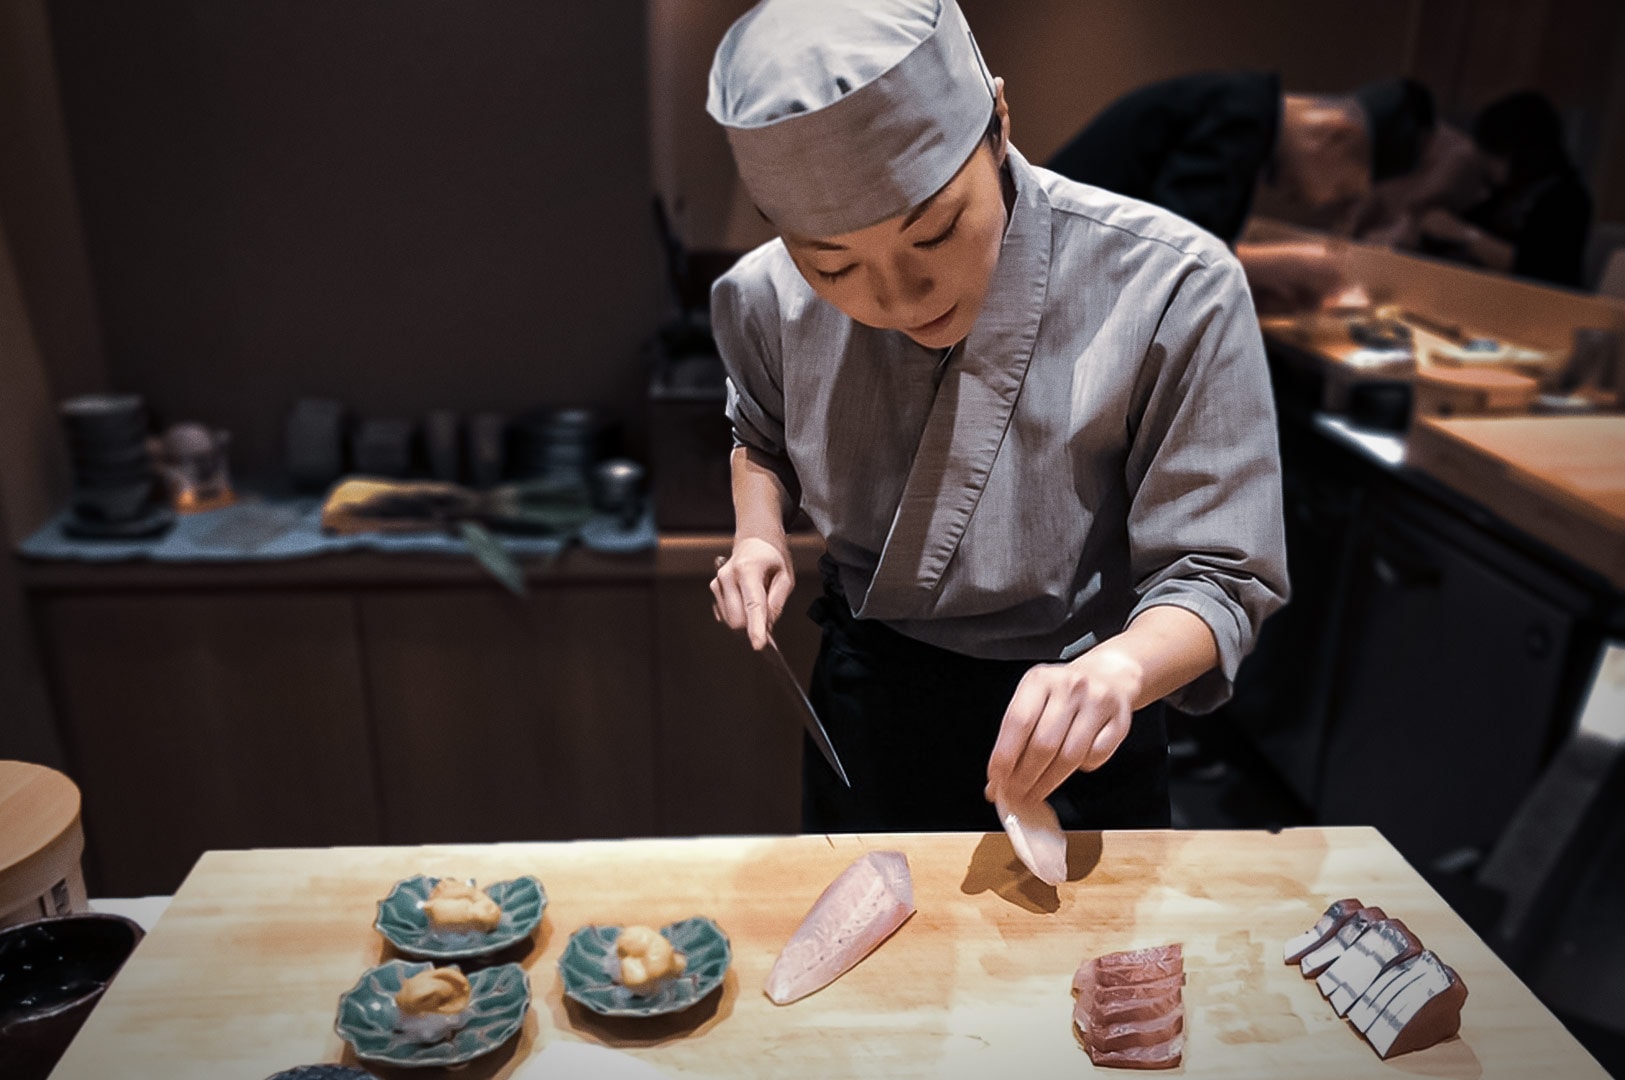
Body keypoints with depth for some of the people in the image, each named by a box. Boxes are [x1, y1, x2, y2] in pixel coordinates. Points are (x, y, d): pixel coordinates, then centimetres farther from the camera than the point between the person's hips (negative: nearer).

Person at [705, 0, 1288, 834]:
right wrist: (758, 535, -11)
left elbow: (1216, 576, -21)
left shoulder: (1172, 294, -27)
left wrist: (1116, 669, -41)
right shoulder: (767, 299, -15)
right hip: (864, 705, 3)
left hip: (1069, 735, -2)